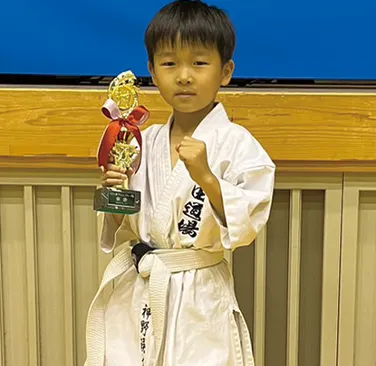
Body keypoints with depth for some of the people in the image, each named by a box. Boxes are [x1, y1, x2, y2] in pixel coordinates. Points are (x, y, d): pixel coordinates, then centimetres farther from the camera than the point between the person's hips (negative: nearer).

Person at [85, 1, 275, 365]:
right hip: (135, 298, 4)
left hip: (199, 301, -4)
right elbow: (124, 229, 9)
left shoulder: (236, 144, -10)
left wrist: (205, 176, -25)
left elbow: (246, 226, -16)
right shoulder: (144, 142, 4)